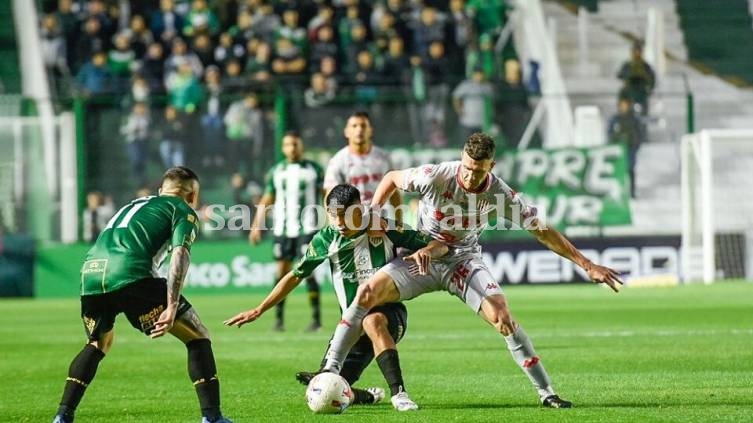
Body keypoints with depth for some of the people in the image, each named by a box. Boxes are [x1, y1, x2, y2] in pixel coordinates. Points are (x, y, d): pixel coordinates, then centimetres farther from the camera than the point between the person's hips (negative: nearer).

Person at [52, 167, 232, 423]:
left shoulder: (135, 205, 37)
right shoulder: (184, 211, 15)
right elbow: (180, 254, -2)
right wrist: (172, 308, -11)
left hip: (91, 275, 7)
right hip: (130, 275, -6)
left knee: (98, 345, 32)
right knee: (198, 337, 6)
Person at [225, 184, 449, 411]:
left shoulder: (384, 229, -10)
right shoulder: (326, 239, -1)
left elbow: (440, 246, -6)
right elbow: (295, 275, 10)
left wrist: (426, 251, -30)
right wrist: (258, 310, 9)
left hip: (390, 313, -4)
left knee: (372, 322, -42)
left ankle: (398, 393, -43)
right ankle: (369, 396, 22)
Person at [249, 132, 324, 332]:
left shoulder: (313, 169, 4)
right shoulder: (276, 171, 12)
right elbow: (266, 200, 15)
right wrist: (256, 226, 7)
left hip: (306, 228, -3)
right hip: (282, 229, 3)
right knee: (282, 272, 2)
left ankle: (316, 318, -7)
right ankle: (279, 318, 8)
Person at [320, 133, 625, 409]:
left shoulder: (499, 194, -18)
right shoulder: (436, 176, -22)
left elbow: (542, 231, -9)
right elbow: (392, 179, -2)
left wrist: (587, 265, -10)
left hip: (464, 261, 0)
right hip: (422, 257, 0)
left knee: (503, 317, -20)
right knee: (367, 293, -23)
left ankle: (546, 393, -8)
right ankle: (330, 370, -15)